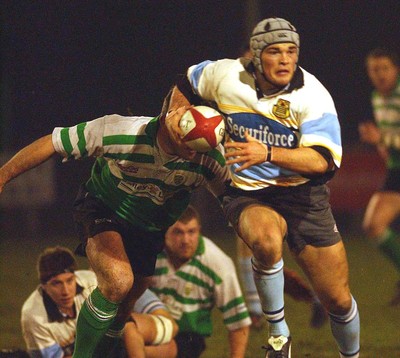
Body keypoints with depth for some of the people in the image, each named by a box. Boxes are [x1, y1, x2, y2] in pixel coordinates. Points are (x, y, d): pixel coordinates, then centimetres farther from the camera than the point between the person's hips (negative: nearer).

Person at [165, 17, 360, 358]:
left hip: (303, 195, 0)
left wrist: (267, 154, -39)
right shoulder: (227, 76, -8)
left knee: (339, 300, 1)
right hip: (247, 195, 0)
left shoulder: (312, 96, -16)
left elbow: (323, 161, -28)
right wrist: (175, 113, -4)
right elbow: (187, 82, 16)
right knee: (266, 238, -37)